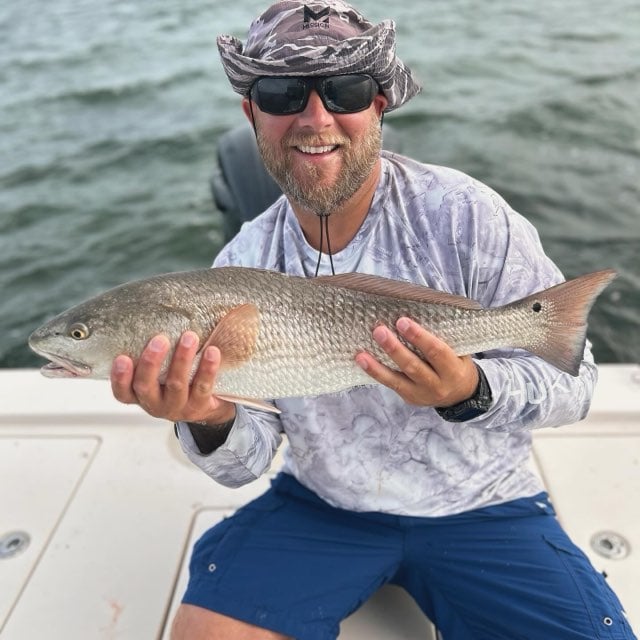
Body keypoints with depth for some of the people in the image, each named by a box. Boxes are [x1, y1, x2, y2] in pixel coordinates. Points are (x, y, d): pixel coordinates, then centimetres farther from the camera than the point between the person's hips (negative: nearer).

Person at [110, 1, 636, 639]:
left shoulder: (465, 214, -16)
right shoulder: (241, 264, -6)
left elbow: (571, 380, -10)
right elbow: (243, 462, -4)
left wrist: (471, 392, -30)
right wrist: (211, 421, -27)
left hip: (479, 508, -1)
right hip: (318, 507, 2)